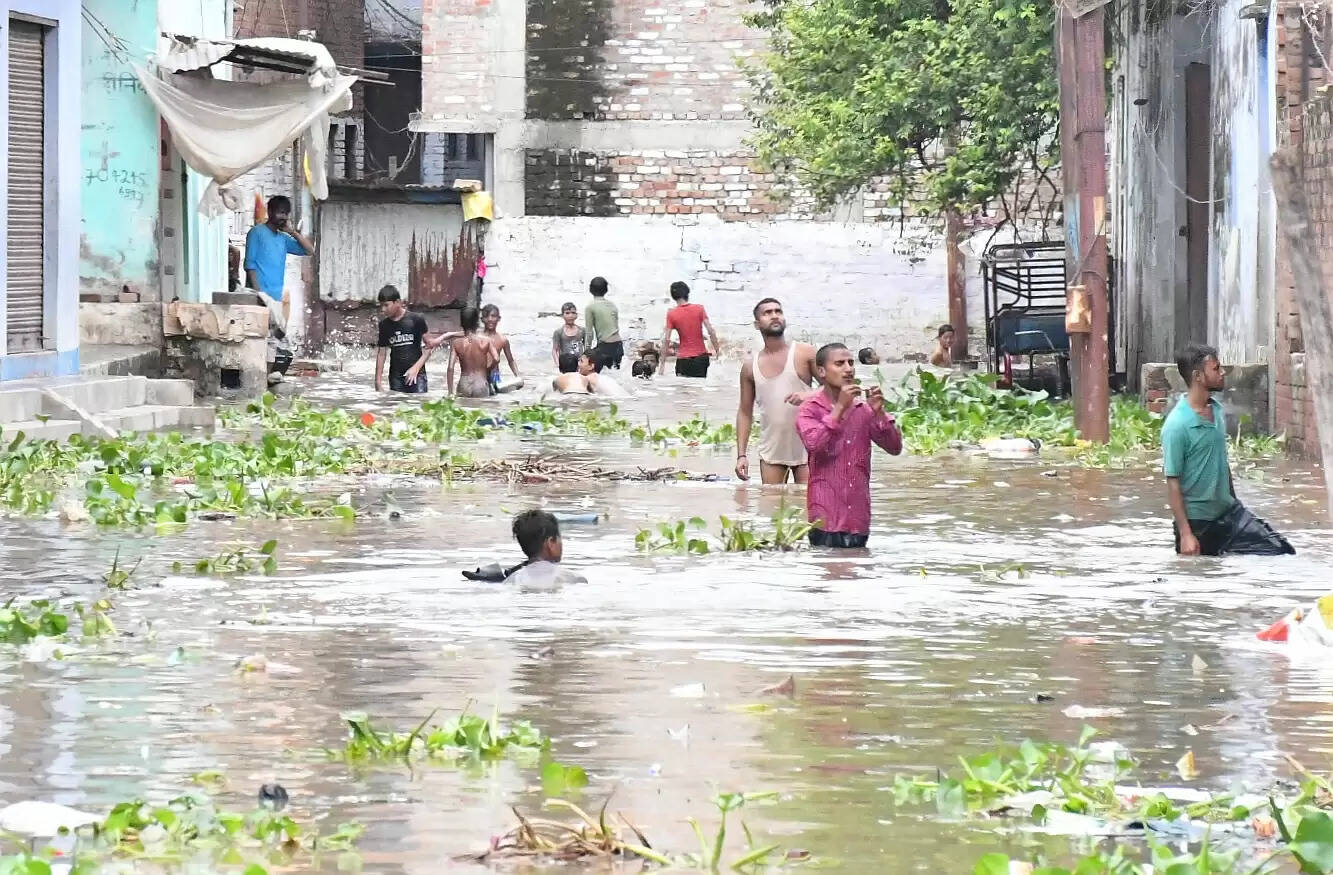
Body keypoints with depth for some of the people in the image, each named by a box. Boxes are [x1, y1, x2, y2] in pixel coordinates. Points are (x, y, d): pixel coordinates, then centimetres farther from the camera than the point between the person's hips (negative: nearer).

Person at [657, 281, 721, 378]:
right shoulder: (699, 309, -1)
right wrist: (717, 351, 5)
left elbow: (666, 340, -5)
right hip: (701, 357, 2)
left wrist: (662, 363, -1)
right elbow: (711, 332, -6)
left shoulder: (671, 314, -4)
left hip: (683, 359, -2)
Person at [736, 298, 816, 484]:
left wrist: (808, 396, -24)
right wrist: (741, 455, 3)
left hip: (805, 448, -2)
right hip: (771, 452, 2)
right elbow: (745, 412, 10)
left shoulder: (804, 354, -2)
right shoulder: (750, 367, 6)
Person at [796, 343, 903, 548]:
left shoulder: (864, 408, 11)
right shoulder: (810, 409, 0)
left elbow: (895, 447, 4)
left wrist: (879, 412, -11)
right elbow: (814, 445, -20)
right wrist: (840, 407, -21)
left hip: (858, 517, 4)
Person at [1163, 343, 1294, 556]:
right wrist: (1185, 535, -20)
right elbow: (1173, 483, -18)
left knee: (1282, 552, -3)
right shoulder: (1177, 425, -19)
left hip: (1229, 513, 7)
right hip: (1198, 522, -7)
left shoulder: (1217, 410, 5)